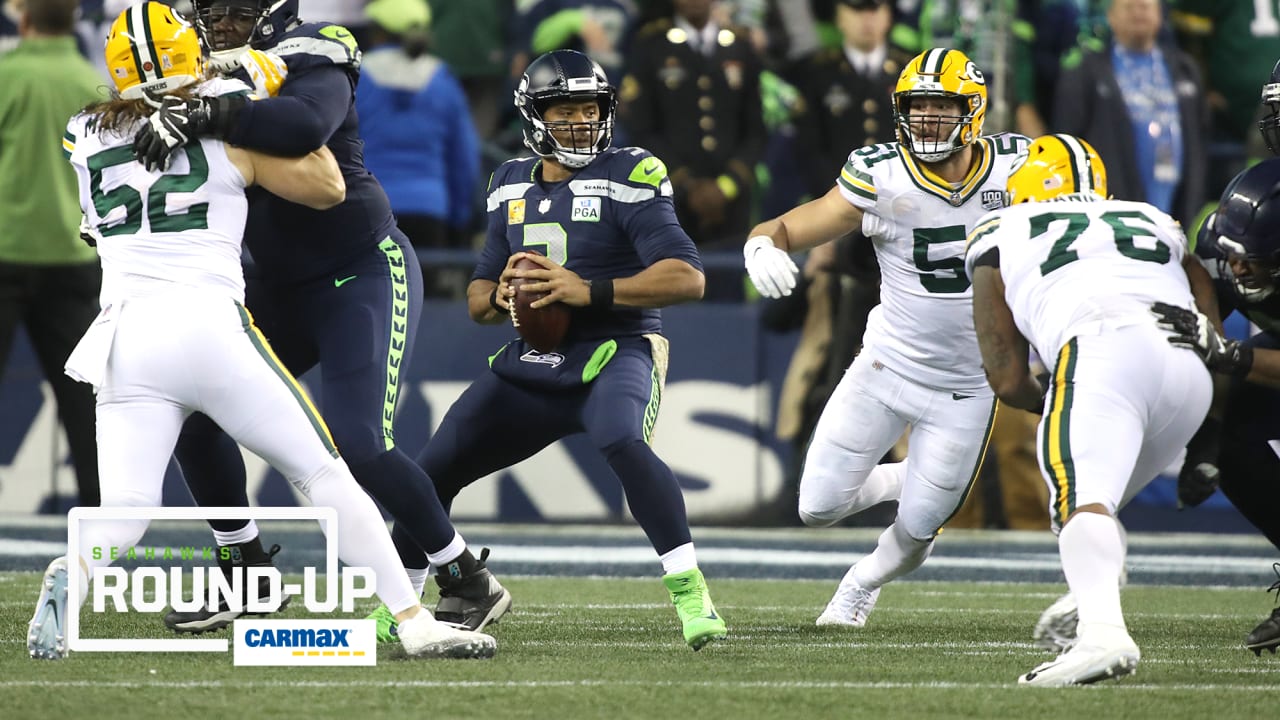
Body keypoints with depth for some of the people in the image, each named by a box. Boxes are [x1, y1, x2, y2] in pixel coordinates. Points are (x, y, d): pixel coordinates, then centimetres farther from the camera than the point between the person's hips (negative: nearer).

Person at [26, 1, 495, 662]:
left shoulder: (86, 139, 12)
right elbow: (327, 187, 19)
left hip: (124, 334, 2)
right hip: (209, 324, -2)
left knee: (123, 514, 4)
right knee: (321, 474, 6)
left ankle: (69, 578, -30)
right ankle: (414, 622, 1)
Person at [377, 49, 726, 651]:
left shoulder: (626, 178, -9)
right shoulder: (512, 187, 10)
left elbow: (687, 278, -18)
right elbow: (477, 300, 17)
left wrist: (590, 291, -26)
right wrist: (499, 296, -8)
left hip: (615, 353, -6)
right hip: (532, 368, 6)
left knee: (624, 445, -37)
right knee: (434, 470, 2)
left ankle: (690, 593, -31)